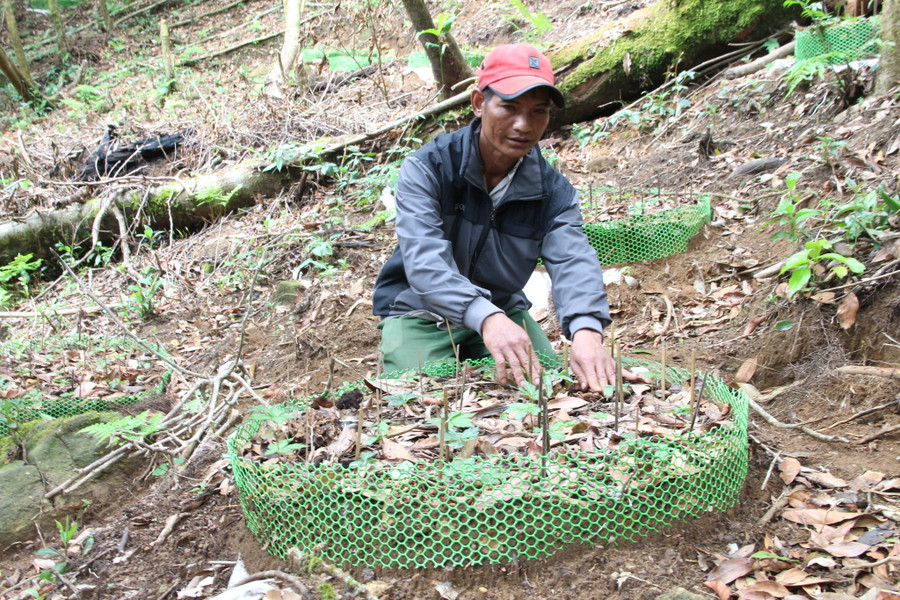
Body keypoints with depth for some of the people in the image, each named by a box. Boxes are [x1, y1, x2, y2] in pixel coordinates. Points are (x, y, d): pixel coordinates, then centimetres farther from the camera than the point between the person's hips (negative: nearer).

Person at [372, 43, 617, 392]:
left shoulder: (553, 192, -9)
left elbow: (572, 261, -26)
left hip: (503, 309, 3)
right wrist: (487, 318, -53)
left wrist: (586, 330, -49)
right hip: (418, 312, -3)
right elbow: (424, 259, -34)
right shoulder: (427, 168, -19)